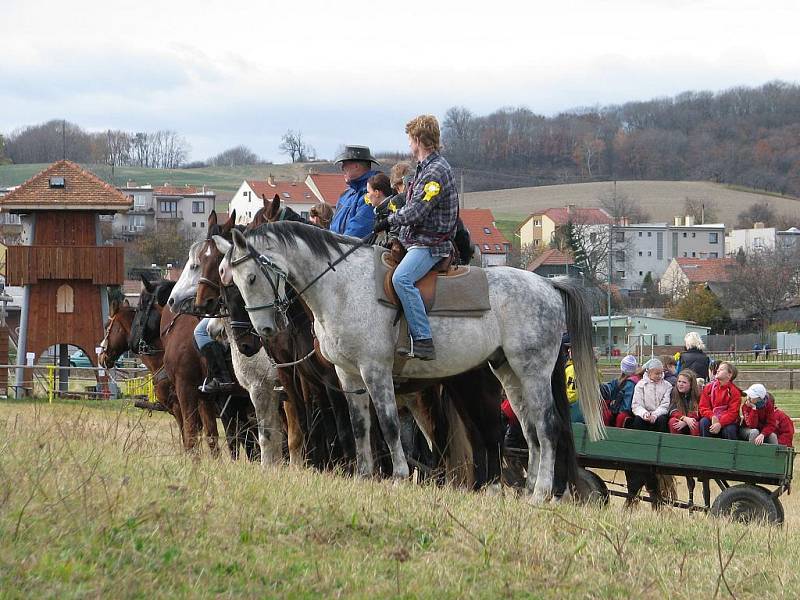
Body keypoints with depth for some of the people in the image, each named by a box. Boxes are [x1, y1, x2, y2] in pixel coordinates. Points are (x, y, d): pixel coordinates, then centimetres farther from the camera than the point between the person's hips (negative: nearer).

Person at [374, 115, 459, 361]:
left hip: (430, 244, -11)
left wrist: (389, 221, -8)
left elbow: (416, 212, -21)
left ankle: (423, 341, -36)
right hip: (419, 241, 11)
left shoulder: (436, 171, -16)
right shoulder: (426, 167, 18)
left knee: (401, 278, -32)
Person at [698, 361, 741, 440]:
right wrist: (712, 417, -21)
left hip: (727, 422, -3)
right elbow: (703, 407, -1)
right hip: (711, 420, 3)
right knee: (703, 422, -27)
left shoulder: (734, 391, -7)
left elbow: (732, 413, -14)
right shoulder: (708, 387, 3)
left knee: (729, 430, -32)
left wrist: (720, 424, -29)